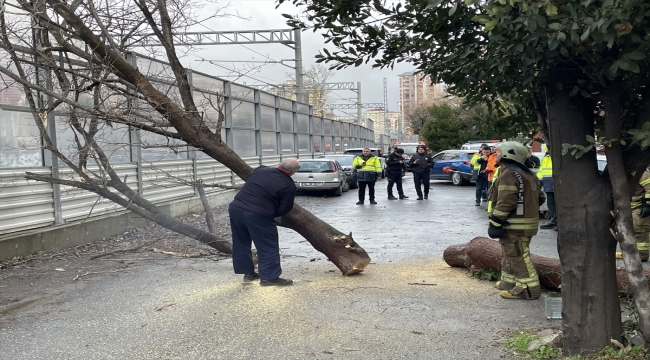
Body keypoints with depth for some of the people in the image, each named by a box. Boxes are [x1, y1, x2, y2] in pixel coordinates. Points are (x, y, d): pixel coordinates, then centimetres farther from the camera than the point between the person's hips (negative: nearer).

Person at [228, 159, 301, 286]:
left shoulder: (260, 169, 15)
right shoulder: (289, 185, -3)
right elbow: (284, 209, 0)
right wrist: (271, 213, 17)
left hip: (235, 207, 7)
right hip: (257, 215, -7)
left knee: (241, 243, 20)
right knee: (268, 247, 6)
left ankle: (248, 272, 30)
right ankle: (269, 277, 7)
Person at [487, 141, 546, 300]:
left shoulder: (508, 175, -17)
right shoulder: (527, 174, 15)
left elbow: (505, 202, -24)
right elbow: (539, 197, 19)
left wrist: (495, 223, -21)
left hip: (514, 225, -11)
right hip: (526, 223, 11)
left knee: (517, 256, -6)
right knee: (510, 254, 20)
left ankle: (529, 288, -4)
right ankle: (508, 282, 29)